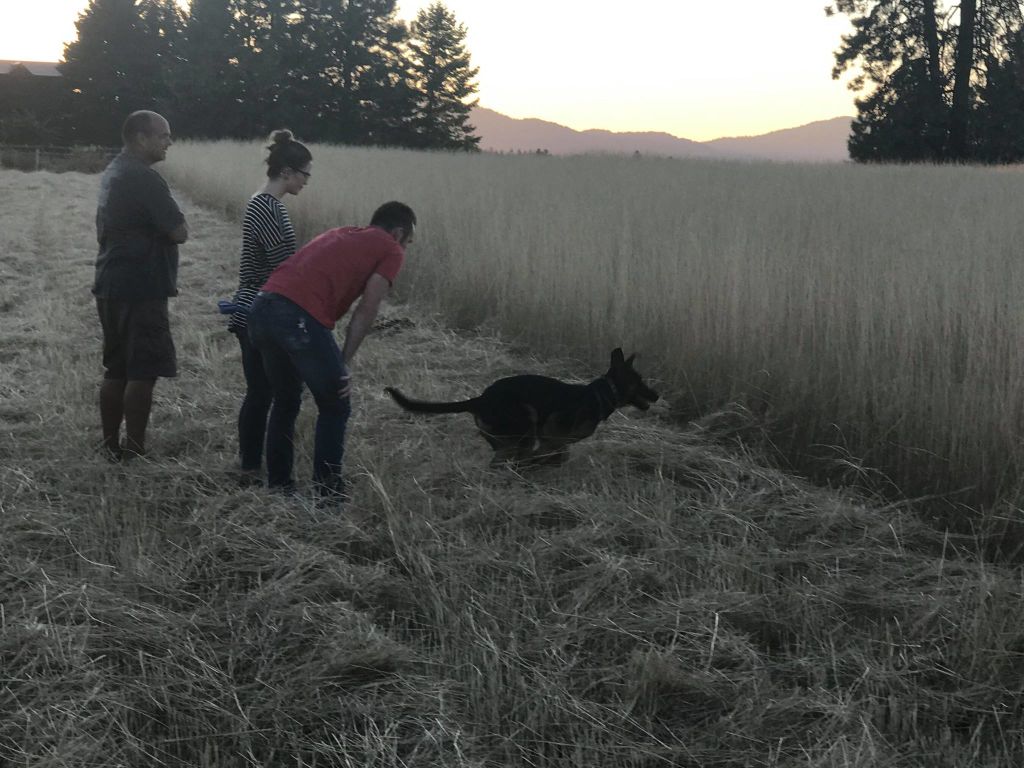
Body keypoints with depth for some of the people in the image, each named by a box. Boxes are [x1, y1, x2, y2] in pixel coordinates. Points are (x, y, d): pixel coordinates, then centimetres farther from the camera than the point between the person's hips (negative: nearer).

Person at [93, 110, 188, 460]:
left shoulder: (112, 173, 15)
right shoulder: (145, 178, -16)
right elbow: (180, 232, -17)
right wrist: (171, 224, 1)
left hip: (110, 285, 10)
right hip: (141, 289, -10)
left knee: (116, 370, 13)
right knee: (143, 372, -4)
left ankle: (111, 445, 18)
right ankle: (134, 451, -1)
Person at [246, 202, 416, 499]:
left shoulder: (340, 234, 31)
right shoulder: (391, 250, 11)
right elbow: (367, 308, -1)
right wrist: (346, 363, 2)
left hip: (261, 308, 7)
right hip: (299, 317, -7)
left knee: (285, 401, 24)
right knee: (335, 407, 11)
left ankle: (278, 486, 31)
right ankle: (327, 494, 14)